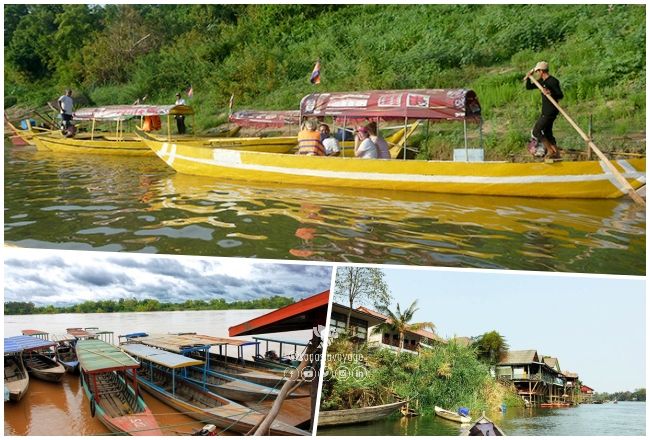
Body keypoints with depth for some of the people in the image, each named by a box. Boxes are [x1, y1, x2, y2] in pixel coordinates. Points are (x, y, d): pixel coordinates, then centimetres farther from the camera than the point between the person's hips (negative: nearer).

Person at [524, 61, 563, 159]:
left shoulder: (553, 81, -16)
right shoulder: (541, 81, 9)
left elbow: (561, 95, -19)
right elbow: (528, 87, 16)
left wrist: (551, 94, -37)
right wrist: (528, 77, 0)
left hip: (550, 112, -9)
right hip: (545, 111, 9)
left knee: (536, 131, -8)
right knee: (547, 132, 15)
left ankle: (550, 151, -4)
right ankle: (556, 153, 22)